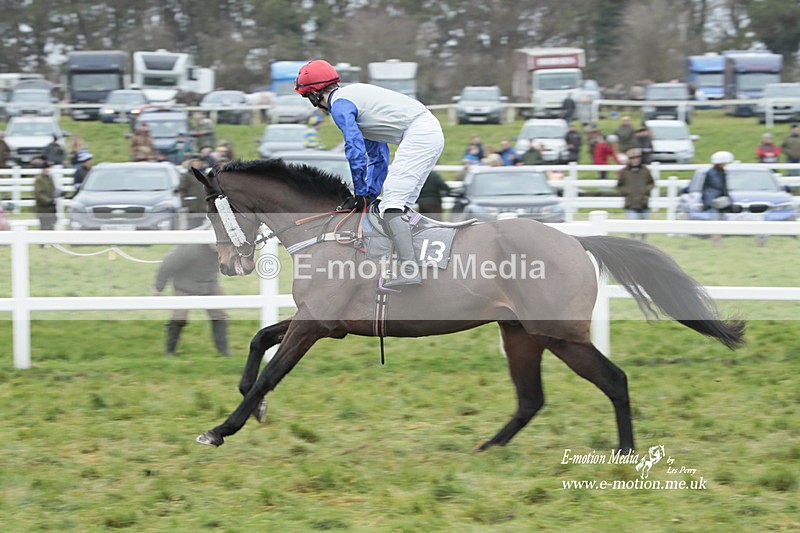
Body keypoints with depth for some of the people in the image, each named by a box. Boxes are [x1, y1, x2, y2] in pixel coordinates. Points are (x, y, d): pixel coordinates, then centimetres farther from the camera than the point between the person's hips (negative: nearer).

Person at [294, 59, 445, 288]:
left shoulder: (339, 104, -5)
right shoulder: (355, 93, 26)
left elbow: (355, 149, -13)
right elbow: (379, 155, 29)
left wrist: (361, 193, -5)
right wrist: (370, 193, 26)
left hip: (418, 134, -10)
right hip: (434, 131, 10)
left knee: (391, 204, -15)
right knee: (401, 205, 16)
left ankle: (410, 272, -26)